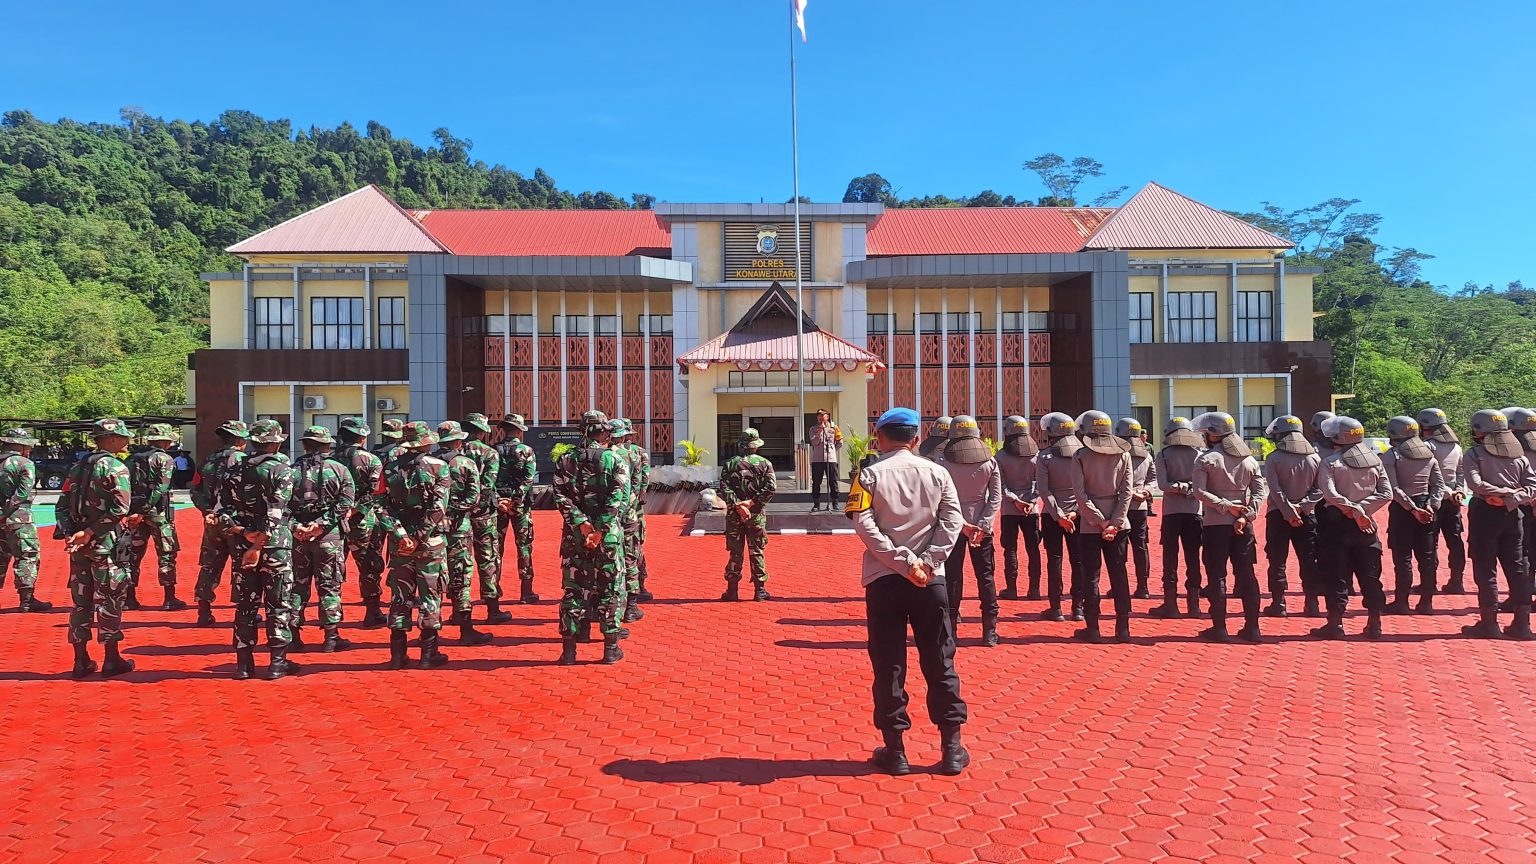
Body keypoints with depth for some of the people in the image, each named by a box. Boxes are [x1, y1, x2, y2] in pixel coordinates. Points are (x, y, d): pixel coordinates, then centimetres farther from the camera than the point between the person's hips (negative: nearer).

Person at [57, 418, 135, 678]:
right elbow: (119, 509, -21)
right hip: (106, 544, -7)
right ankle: (111, 660, 7)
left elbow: (62, 505, 8)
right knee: (109, 601, 1)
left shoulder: (77, 467, 13)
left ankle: (82, 661, 18)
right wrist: (91, 532, -15)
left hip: (79, 545, 7)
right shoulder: (116, 467, -10)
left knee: (81, 601, 12)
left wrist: (69, 534, -2)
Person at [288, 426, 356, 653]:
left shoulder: (292, 470, 4)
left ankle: (293, 637, 15)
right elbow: (346, 502, -12)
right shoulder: (339, 470, -2)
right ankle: (331, 638, 6)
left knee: (297, 586, 12)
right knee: (329, 586, 4)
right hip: (329, 536, -3)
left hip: (298, 536, 3)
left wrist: (294, 525, -10)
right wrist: (322, 523, -14)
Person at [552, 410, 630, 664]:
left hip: (574, 534, 2)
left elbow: (561, 497, -7)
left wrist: (581, 523, -12)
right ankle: (611, 648, 12)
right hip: (609, 534, -2)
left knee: (573, 589, 9)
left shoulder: (565, 460, 4)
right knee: (610, 589, 8)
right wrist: (600, 529, -17)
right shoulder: (616, 461, -3)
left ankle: (569, 649, 12)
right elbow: (619, 499, -15)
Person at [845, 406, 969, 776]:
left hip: (883, 581, -2)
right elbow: (953, 520, -4)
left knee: (889, 666, 6)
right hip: (931, 581, 2)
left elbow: (864, 526, -12)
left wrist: (904, 561, -13)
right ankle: (952, 748, 14)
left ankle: (895, 750, 12)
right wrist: (926, 562, -9)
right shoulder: (937, 473, 5)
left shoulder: (870, 474, -2)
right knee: (940, 663, 10)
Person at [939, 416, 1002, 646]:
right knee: (986, 577, 8)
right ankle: (989, 631, 9)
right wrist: (982, 526, -9)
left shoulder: (944, 465, -9)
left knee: (952, 577, 5)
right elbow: (996, 498, -6)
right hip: (981, 526, 1)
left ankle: (951, 629, 8)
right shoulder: (989, 463, -3)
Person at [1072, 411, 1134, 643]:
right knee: (1119, 574, 7)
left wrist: (1100, 521, -9)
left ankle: (1092, 629, 7)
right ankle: (1123, 629, 10)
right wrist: (1115, 522, -7)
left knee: (1091, 576, 4)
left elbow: (1080, 493, -12)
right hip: (1118, 523, 2)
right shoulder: (1123, 455, 3)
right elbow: (1127, 491, -3)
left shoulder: (1080, 456, -5)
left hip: (1090, 525, -2)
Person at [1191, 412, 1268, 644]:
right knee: (1246, 574, 9)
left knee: (1217, 576, 2)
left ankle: (1219, 628, 4)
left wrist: (1225, 506, -13)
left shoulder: (1206, 459, -6)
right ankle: (1252, 627, 12)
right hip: (1243, 525, 4)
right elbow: (1261, 491, 2)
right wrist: (1246, 514, -6)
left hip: (1216, 524, -4)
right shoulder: (1249, 459, 9)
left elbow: (1200, 491, -16)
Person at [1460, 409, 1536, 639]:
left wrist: (1503, 492, -9)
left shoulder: (1474, 454, -5)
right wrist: (1511, 498, -7)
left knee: (1485, 568, 1)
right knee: (1516, 567, 10)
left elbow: (1475, 484, -19)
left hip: (1485, 514, -5)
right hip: (1512, 514, 5)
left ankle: (1489, 623, 3)